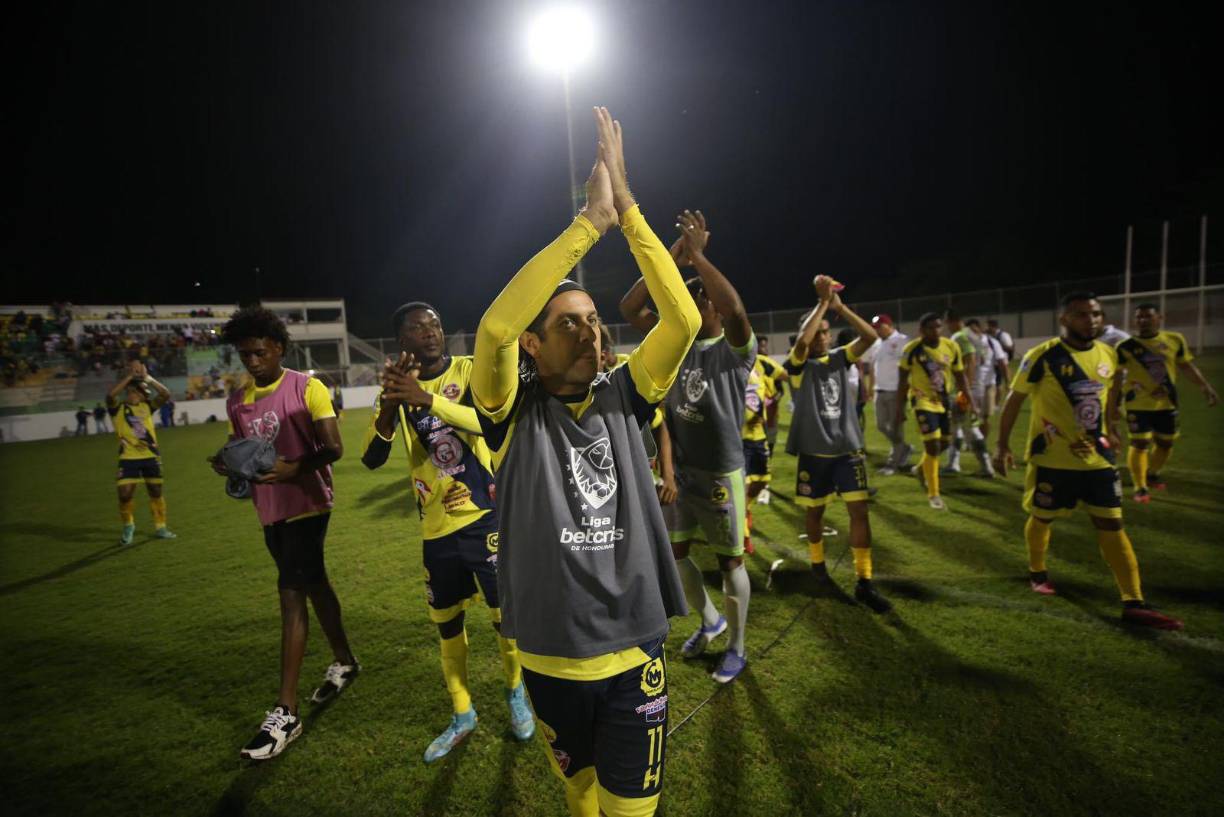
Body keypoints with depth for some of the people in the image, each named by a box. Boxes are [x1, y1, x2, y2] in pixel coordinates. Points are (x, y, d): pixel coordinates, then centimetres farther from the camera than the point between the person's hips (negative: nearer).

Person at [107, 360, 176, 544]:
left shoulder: (147, 406, 6)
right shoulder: (118, 409, 0)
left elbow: (166, 394, -8)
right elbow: (110, 395, -22)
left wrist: (146, 377, -12)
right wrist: (130, 375, -18)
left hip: (151, 457, 2)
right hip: (128, 459, -2)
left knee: (156, 492, 9)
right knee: (125, 494, -7)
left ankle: (160, 527, 24)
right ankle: (128, 526, 20)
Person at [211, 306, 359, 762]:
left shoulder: (307, 388, -10)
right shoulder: (237, 401, 9)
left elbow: (334, 449, -14)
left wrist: (295, 467, -31)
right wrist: (227, 464, -7)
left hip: (306, 505, -7)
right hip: (269, 510, 7)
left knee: (291, 595, -8)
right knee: (313, 586, 18)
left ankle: (285, 713, -2)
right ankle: (344, 662, 37)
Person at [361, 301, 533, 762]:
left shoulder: (470, 370, -6)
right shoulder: (397, 387, 3)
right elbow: (371, 460, -6)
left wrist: (429, 399, -39)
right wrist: (390, 404, -23)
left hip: (484, 513, -3)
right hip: (436, 524, 3)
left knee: (504, 611, 6)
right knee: (445, 620, 14)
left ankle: (516, 694, 34)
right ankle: (462, 714, 35)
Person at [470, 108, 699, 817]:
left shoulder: (622, 400, -2)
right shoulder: (515, 414, -10)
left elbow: (683, 319, -14)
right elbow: (495, 327, -29)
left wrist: (627, 208, -16)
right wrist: (590, 222, -27)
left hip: (635, 651, 1)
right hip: (553, 658, -1)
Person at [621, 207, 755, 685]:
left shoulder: (736, 349, -12)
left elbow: (735, 308, -35)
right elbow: (629, 309, -1)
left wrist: (697, 256, -29)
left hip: (720, 472, -6)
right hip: (678, 468, 6)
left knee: (729, 560, 8)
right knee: (673, 551, 17)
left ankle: (735, 647, 28)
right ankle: (709, 620, 42)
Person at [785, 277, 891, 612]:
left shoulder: (840, 358, 6)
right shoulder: (799, 365, -5)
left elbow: (870, 336, -8)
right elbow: (802, 341, -27)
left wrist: (839, 306, -12)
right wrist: (823, 302, -20)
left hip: (848, 448, 2)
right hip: (814, 452, -2)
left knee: (859, 510, -4)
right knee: (815, 509, 13)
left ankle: (864, 582, 3)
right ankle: (818, 562, 37)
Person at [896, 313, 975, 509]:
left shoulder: (951, 347, -4)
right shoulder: (912, 349, -15)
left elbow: (960, 377, 6)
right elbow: (903, 380, -7)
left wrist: (971, 402, 3)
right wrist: (900, 407, -7)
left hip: (943, 400, 5)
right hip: (923, 401, -5)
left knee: (943, 443, 15)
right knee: (933, 446, -9)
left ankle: (922, 468, 45)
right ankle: (933, 494, 4)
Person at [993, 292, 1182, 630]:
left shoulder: (1108, 355, 3)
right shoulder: (1043, 356, -15)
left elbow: (1109, 395, 20)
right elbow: (1014, 400, -9)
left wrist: (1109, 431, 23)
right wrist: (1002, 444, -9)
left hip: (1097, 457, 5)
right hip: (1052, 459, -4)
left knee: (1112, 525, 4)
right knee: (1042, 518, 12)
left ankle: (1134, 604, 7)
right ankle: (1037, 573, 36)